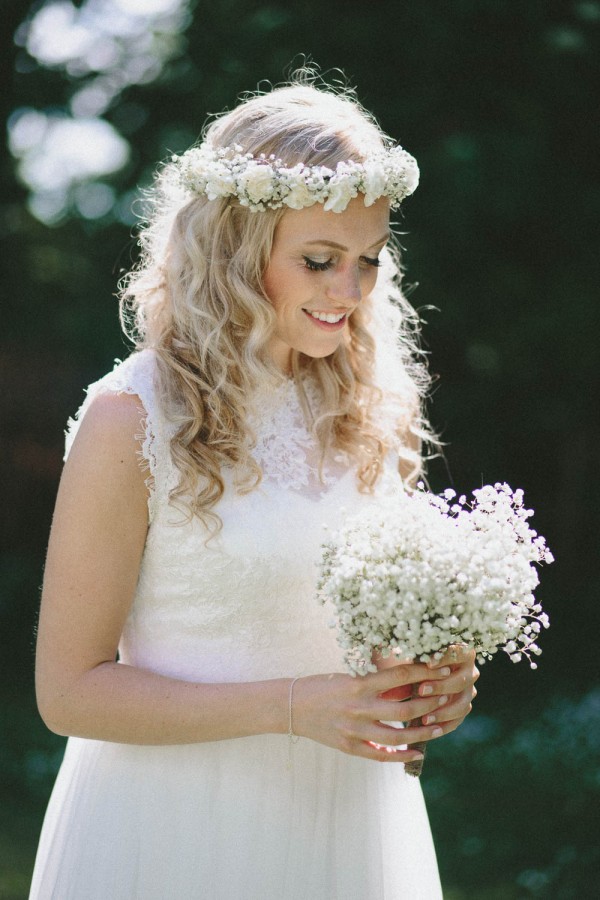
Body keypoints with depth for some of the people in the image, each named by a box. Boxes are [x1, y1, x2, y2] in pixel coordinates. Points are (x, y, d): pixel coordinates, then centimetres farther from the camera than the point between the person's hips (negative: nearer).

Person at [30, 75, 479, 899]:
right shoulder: (134, 418, -15)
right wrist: (292, 706, -23)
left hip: (349, 827, 5)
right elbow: (71, 689, -13)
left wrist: (433, 672, -7)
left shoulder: (371, 410, 2)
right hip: (177, 831, -5)